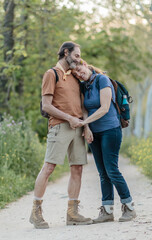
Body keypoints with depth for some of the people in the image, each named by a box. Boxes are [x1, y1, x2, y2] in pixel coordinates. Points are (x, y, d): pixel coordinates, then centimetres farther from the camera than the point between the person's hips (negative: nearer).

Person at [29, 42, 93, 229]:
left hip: (77, 127, 7)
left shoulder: (73, 76, 22)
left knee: (77, 169, 3)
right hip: (60, 127, -7)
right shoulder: (51, 74, 0)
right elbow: (46, 105, -8)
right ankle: (36, 212, -4)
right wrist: (69, 118, -12)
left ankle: (72, 213, 7)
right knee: (48, 167, -9)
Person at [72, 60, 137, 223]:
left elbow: (104, 109, -17)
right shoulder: (83, 86, 10)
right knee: (103, 173, 6)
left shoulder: (102, 80, -11)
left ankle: (129, 207, 1)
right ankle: (107, 211, 8)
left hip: (110, 129, -7)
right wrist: (86, 129, -11)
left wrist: (84, 122, -21)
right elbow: (85, 109, 6)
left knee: (111, 170, -10)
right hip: (94, 133, 7)